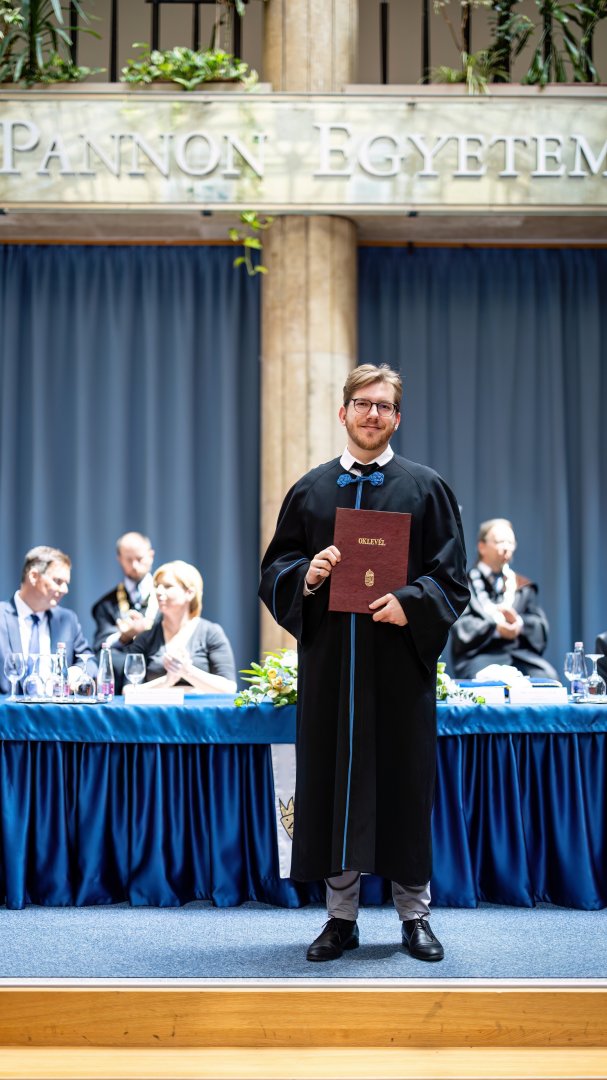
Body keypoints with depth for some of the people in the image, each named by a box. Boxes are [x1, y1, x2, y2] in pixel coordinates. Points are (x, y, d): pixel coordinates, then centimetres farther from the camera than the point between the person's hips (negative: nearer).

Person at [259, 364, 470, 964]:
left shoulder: (426, 488, 6)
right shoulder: (310, 491, 12)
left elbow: (451, 576, 2)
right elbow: (274, 569, 12)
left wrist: (410, 603, -16)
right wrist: (305, 576, -9)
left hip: (400, 658, -2)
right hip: (328, 661, 2)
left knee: (404, 779, 2)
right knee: (332, 778, 3)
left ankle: (414, 913, 15)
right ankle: (341, 915, 15)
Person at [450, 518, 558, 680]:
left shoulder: (523, 586, 24)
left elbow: (540, 626, 12)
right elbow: (462, 627, -2)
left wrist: (519, 622, -10)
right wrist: (496, 628, -17)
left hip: (521, 654, 4)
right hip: (480, 655, -3)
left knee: (548, 677, -28)